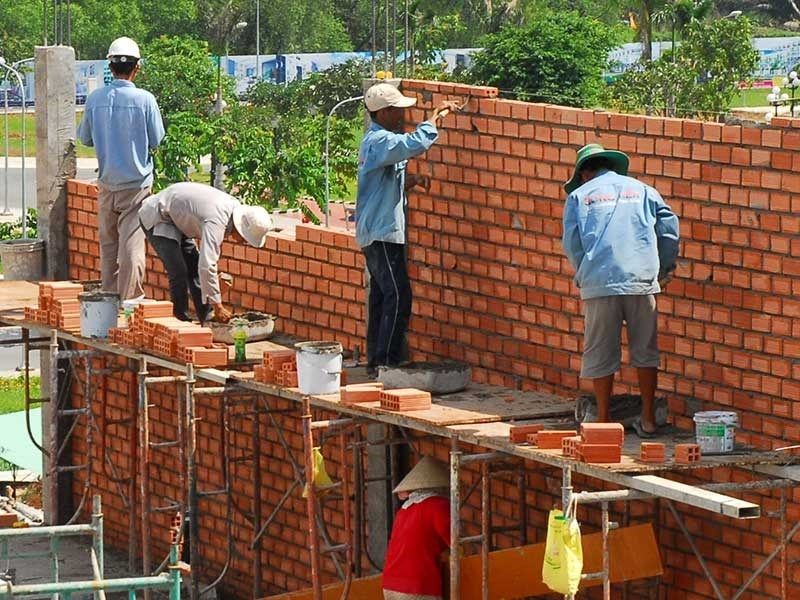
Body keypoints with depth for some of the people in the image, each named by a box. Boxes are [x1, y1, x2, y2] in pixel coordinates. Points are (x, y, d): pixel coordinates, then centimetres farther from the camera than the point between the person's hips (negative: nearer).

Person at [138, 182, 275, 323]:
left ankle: (207, 320, 12)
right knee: (179, 272, -17)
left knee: (194, 270, 8)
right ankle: (181, 320, -8)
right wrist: (218, 307, -37)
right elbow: (206, 266, -42)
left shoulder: (236, 208, -10)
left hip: (175, 219, 9)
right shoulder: (216, 221, -37)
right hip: (156, 218, -9)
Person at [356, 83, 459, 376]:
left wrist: (408, 182, 10)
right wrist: (435, 118, -21)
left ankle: (376, 361, 13)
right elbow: (416, 143, -34)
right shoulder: (380, 140, -16)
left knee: (381, 296, 11)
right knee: (398, 296, -12)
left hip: (377, 233, 11)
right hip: (382, 232, -11)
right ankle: (386, 361, -13)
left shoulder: (377, 140, 18)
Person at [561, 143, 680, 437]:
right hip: (642, 280, 2)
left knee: (600, 355, 6)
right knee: (645, 352, 10)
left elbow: (571, 242, 2)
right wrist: (664, 267, 19)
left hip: (599, 283, -1)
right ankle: (648, 420, 11)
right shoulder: (642, 190, 16)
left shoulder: (580, 195, 10)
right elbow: (669, 227, 8)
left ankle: (603, 421, 9)